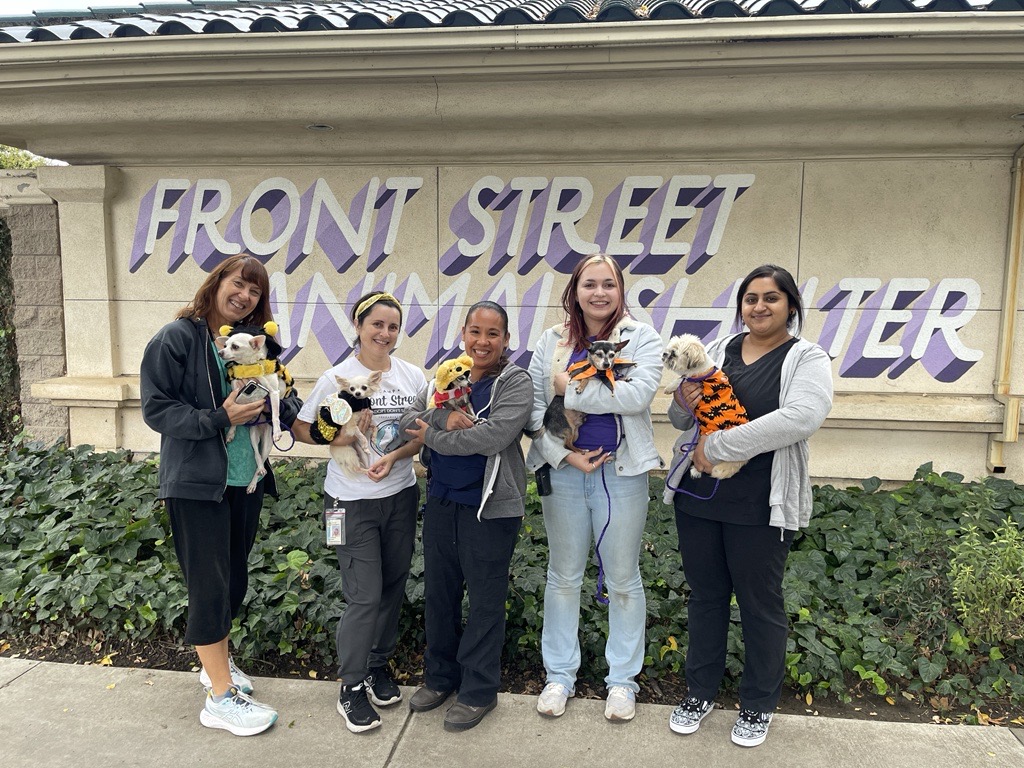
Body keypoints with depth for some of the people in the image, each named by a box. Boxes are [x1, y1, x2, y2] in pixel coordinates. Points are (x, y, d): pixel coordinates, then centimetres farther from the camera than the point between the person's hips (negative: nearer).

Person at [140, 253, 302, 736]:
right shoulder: (177, 338, -10)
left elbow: (277, 399, 8)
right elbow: (156, 409, -13)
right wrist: (219, 418, -22)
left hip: (245, 480, 6)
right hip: (196, 483, -6)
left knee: (234, 578, 18)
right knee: (210, 584, 0)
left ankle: (216, 662, 38)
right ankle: (221, 696, 13)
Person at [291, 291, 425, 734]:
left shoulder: (412, 377, 1)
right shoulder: (338, 377, -8)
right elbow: (301, 428, -2)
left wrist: (394, 456, -14)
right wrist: (340, 438, -19)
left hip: (401, 495, 4)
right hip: (352, 501, -4)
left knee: (393, 586, 14)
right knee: (364, 595, -3)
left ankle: (378, 664, 35)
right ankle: (351, 688, 16)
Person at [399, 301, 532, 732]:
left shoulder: (515, 383, -10)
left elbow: (494, 435, -23)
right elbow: (410, 418, 0)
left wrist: (435, 437, -14)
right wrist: (446, 418, -20)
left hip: (490, 507, -6)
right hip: (441, 502, 6)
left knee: (485, 599, 7)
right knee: (439, 592, 17)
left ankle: (478, 691, 24)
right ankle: (440, 676, 37)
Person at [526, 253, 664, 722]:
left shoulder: (641, 338, -2)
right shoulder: (552, 341, 5)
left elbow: (639, 394, -20)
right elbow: (532, 406, -1)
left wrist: (571, 388, -16)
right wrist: (562, 454, -12)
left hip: (620, 472, -2)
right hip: (563, 470, 2)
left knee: (623, 579, 11)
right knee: (563, 576, 14)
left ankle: (622, 679, 30)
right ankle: (559, 675, 31)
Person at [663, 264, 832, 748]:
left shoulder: (807, 358, -5)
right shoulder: (719, 352, 9)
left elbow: (801, 417, -24)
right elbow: (681, 421, 13)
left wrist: (717, 446, -24)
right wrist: (684, 402, -11)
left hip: (760, 506, -4)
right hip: (697, 496, 4)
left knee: (760, 604, 11)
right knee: (705, 596, 16)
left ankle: (758, 706, 32)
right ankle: (700, 693, 35)